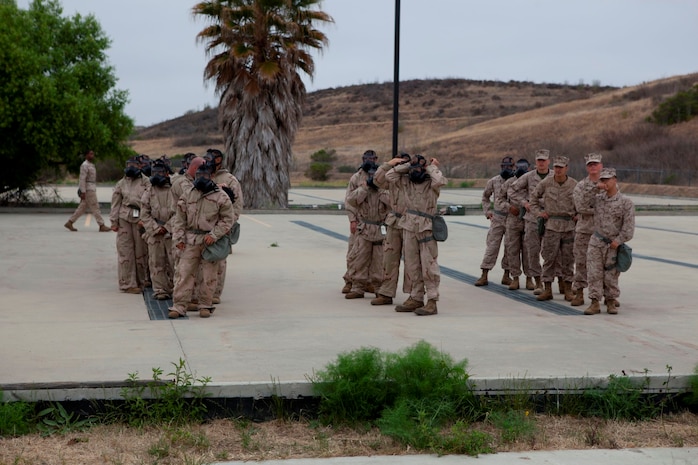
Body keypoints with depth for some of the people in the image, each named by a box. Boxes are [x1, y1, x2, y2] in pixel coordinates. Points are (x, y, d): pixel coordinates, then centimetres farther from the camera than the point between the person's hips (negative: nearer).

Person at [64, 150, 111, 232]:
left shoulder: (91, 165, 18)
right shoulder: (85, 165, -13)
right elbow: (82, 179, -19)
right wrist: (83, 192, -23)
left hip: (91, 189, 10)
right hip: (87, 189, -10)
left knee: (82, 208, 10)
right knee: (95, 207, -7)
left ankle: (69, 223, 12)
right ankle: (102, 226, -4)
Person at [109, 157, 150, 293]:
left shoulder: (145, 182, 5)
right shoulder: (121, 183, 11)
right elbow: (116, 204, 12)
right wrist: (114, 221, 6)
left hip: (140, 219, -1)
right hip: (124, 219, 1)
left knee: (141, 250, 3)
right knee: (125, 251, -1)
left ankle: (141, 281, 15)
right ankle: (128, 283, 3)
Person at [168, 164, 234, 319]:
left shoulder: (221, 197, -1)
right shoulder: (188, 196, 8)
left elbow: (228, 219, -1)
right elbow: (180, 219, 11)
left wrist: (214, 235, -10)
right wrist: (179, 238, 2)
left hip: (211, 241, -2)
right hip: (191, 240, 2)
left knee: (208, 276, 3)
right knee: (185, 273, -2)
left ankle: (205, 306, 15)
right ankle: (179, 306, 0)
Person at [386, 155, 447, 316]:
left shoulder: (431, 183, -5)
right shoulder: (407, 182, 11)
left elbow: (440, 181, -27)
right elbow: (389, 175, 8)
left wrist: (432, 167, -10)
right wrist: (407, 166, 6)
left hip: (426, 228, -6)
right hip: (409, 228, 6)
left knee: (428, 266, -7)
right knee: (412, 266, 10)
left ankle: (432, 302, -6)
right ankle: (415, 298, 18)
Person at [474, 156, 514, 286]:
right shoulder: (493, 181, 5)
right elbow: (485, 196, 20)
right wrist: (487, 211, 10)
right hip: (497, 218, 0)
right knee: (491, 246, -3)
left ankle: (506, 275, 17)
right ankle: (484, 276, -3)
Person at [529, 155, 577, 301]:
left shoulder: (574, 184, 0)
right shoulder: (546, 183, 0)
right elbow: (534, 196, 13)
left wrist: (579, 214, 2)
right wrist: (538, 212, 4)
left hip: (569, 225, 0)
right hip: (551, 225, 0)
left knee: (568, 259, 6)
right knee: (549, 257, 0)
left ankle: (568, 289, 14)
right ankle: (547, 289, 5)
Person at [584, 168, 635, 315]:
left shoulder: (626, 202, -5)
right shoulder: (597, 199, 6)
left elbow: (629, 226, -7)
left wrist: (618, 241, -12)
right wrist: (595, 187, 8)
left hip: (613, 244, -3)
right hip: (596, 242, 3)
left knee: (611, 275, 5)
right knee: (594, 273, -3)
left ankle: (611, 301, 18)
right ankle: (595, 302, -1)